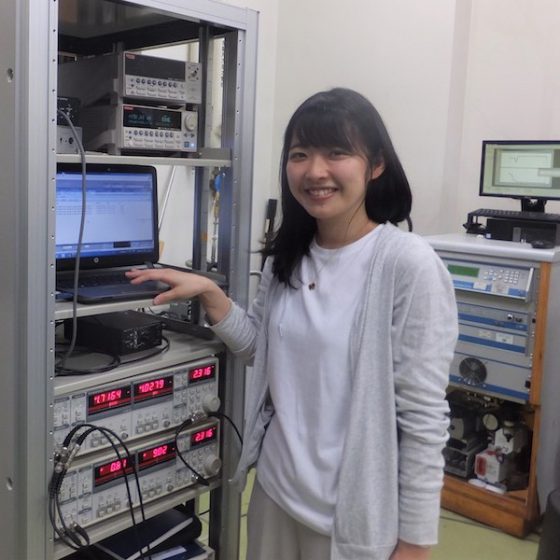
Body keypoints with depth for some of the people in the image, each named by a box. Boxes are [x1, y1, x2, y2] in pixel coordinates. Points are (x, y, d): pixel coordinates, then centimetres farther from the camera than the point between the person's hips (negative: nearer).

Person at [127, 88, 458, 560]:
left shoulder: (408, 264, -19)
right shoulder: (288, 256, 1)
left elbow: (424, 416, -17)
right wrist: (209, 293, -2)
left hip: (357, 514, -6)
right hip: (276, 489, 6)